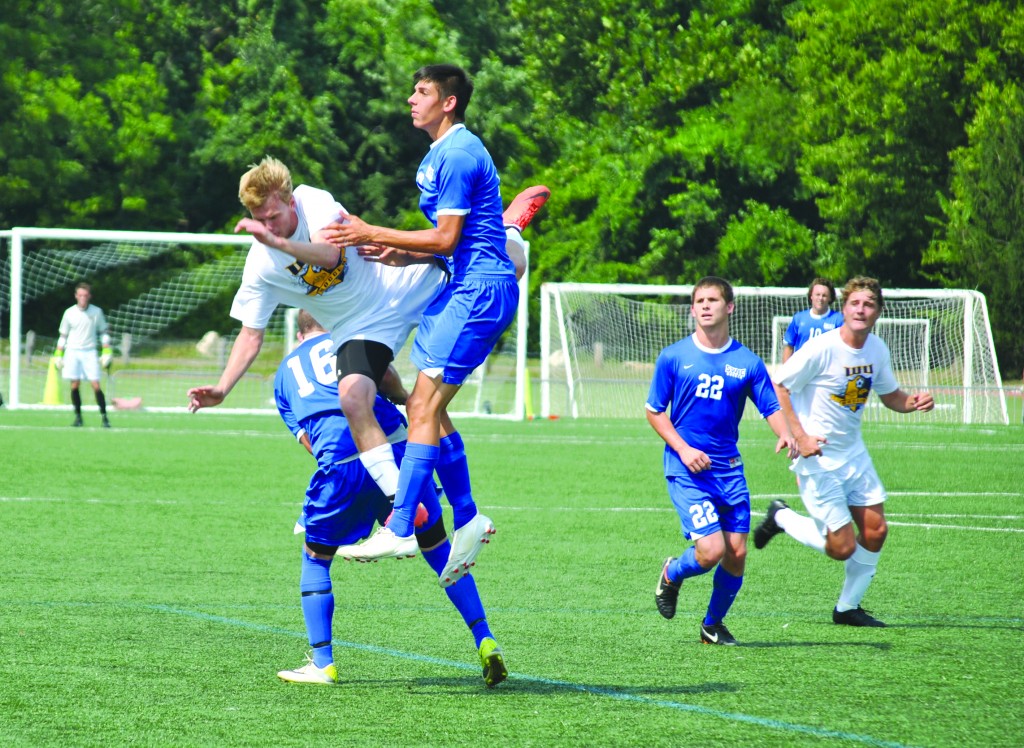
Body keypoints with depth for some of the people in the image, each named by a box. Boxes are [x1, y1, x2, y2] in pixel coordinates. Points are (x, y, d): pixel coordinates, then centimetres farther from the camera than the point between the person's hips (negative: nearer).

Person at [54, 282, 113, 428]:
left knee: (96, 385, -8)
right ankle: (78, 417, 6)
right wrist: (58, 355, 6)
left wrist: (107, 352, 2)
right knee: (75, 385, -2)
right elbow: (63, 335, 10)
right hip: (72, 351, 1)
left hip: (90, 352, -1)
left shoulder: (96, 312, 1)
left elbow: (104, 332, 9)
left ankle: (104, 417, -4)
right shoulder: (69, 313, 2)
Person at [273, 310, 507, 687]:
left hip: (340, 466, 0)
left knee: (315, 557, 22)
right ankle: (485, 643, 11)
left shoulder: (284, 373, 28)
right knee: (439, 549, 16)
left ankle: (322, 663, 18)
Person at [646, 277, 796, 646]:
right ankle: (671, 574, 18)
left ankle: (713, 625, 24)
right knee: (711, 550, -16)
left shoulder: (747, 362, 4)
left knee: (737, 554, 0)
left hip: (729, 469, 3)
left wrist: (785, 434, -20)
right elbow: (654, 411, 5)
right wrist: (683, 449, -9)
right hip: (687, 471, -3)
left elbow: (772, 407, 2)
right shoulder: (673, 357, 0)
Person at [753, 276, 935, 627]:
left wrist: (912, 402, -7)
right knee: (843, 548, -7)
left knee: (875, 531, 3)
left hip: (854, 453, 7)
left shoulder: (877, 349, 2)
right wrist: (799, 437, -22)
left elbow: (890, 395, 16)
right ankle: (781, 518, 19)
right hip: (818, 458, -7)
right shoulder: (822, 349, -20)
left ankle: (848, 608, 21)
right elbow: (777, 387, -15)